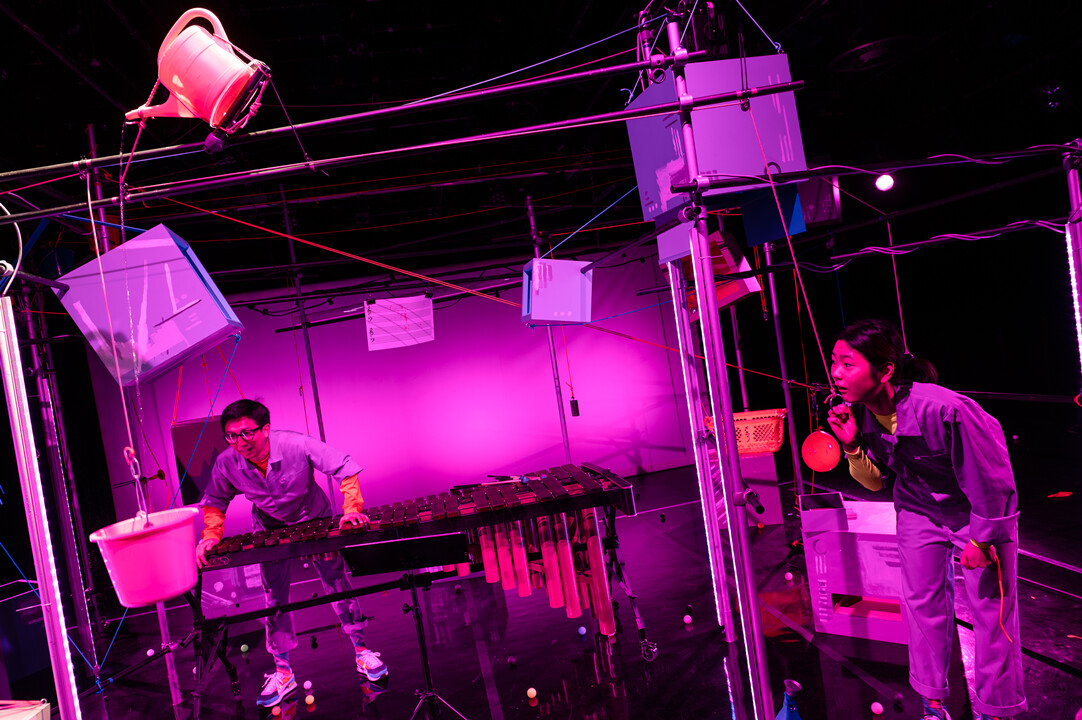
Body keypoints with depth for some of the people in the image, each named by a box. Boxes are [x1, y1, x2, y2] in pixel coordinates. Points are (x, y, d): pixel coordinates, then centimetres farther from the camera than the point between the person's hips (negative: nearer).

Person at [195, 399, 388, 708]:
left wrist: (352, 509, -40)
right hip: (270, 528, 3)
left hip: (314, 519, -2)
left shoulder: (296, 445, -35)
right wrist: (211, 535, -22)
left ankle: (361, 650, 17)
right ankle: (283, 673, 21)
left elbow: (345, 467, -29)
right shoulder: (226, 464, -25)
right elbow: (214, 501, -5)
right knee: (275, 598, 6)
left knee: (336, 583, 0)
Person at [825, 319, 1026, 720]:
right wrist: (853, 446, -24)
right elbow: (876, 481, -5)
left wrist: (981, 539, -14)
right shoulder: (860, 413, -18)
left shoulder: (943, 410, -37)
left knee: (991, 609, 5)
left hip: (979, 510, -5)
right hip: (919, 509, 5)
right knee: (921, 601, 11)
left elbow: (991, 477, -23)